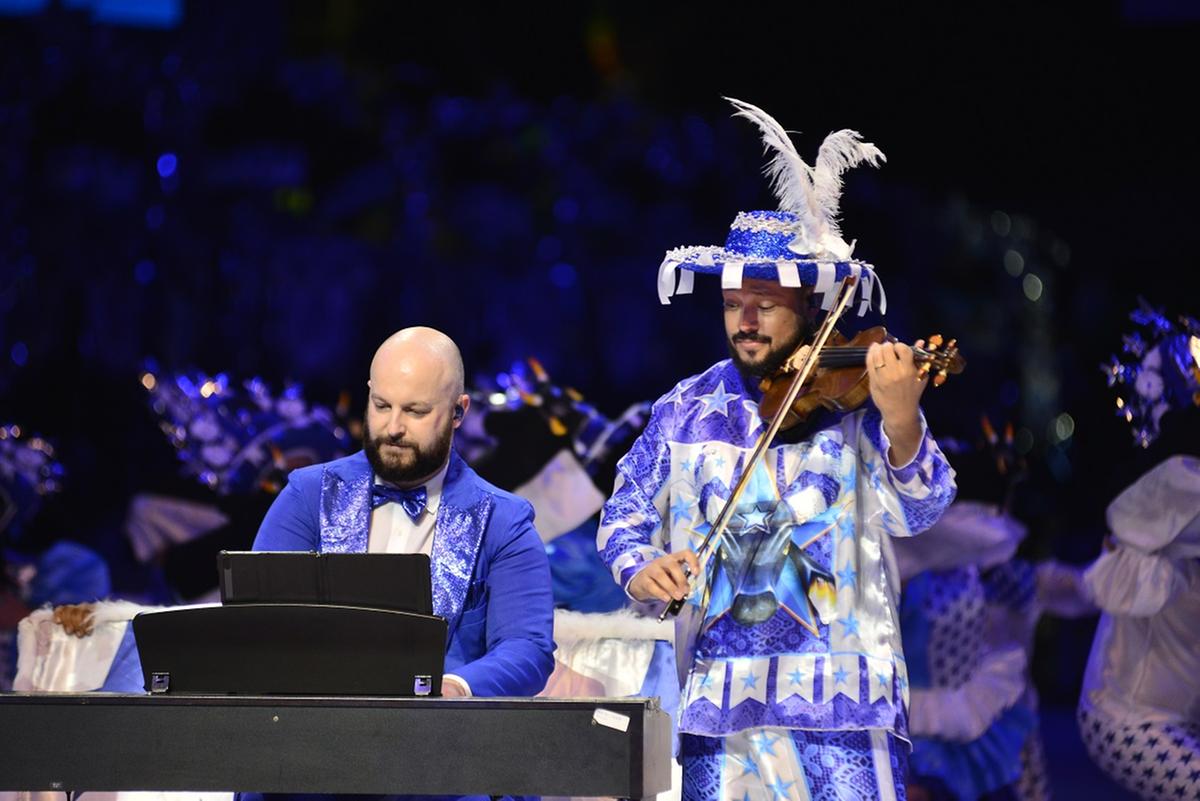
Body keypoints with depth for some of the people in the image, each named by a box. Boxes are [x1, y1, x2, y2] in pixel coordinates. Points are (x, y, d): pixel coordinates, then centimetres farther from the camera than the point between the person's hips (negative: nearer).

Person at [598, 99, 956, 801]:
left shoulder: (855, 395, 2)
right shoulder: (685, 412, 12)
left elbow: (916, 511, -10)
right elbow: (626, 513, 17)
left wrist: (902, 426, -31)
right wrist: (637, 565, -6)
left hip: (840, 692, -3)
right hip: (718, 694, 3)